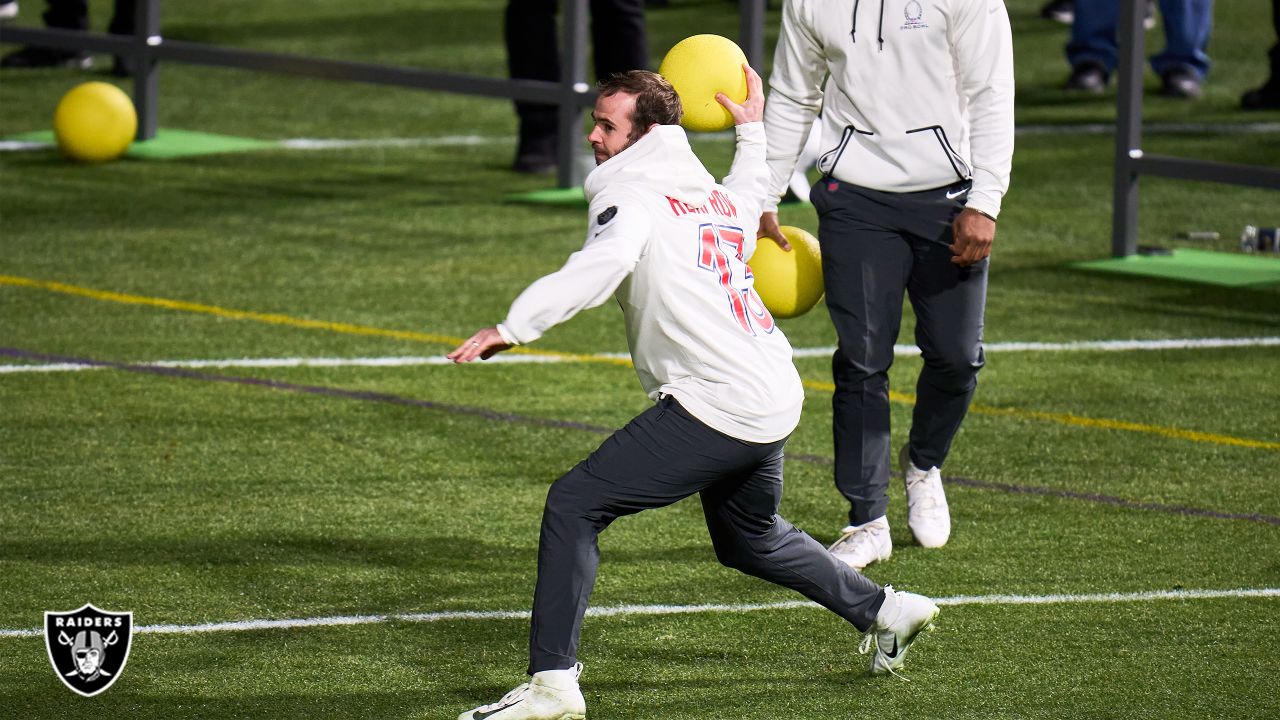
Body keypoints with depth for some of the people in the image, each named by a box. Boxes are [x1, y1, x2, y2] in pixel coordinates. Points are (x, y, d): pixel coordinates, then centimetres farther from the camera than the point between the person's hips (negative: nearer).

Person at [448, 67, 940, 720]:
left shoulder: (633, 196, -7)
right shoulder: (715, 195, 18)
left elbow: (603, 262, -29)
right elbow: (749, 202, 44)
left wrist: (514, 327, -37)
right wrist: (753, 131, 59)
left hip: (713, 407, -9)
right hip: (776, 402, 9)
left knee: (574, 505, -9)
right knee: (750, 539, 34)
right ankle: (883, 611, 44)